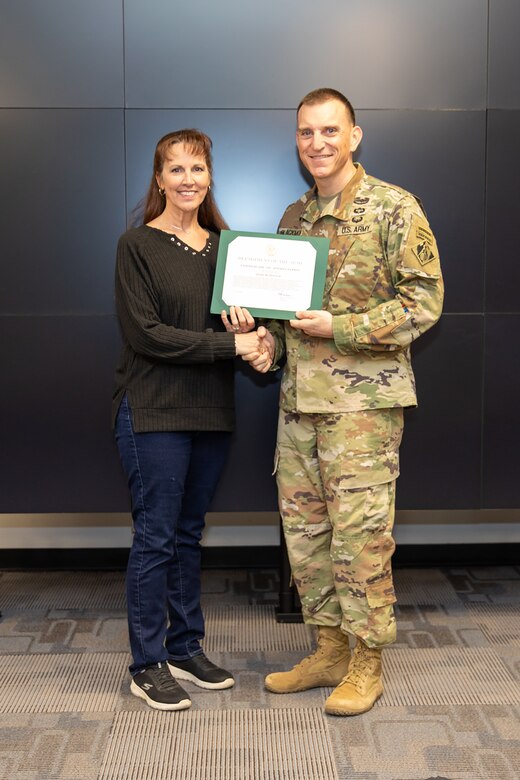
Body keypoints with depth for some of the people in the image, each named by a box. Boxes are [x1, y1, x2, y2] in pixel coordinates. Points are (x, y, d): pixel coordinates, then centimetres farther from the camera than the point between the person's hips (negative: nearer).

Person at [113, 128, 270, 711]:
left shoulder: (221, 246, 13)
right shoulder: (137, 245, -6)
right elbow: (145, 333, -14)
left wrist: (246, 327, -6)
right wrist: (228, 342, -16)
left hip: (210, 411, 6)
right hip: (154, 411, -6)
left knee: (188, 533, 14)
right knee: (155, 537, 0)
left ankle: (185, 650, 26)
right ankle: (147, 666, 13)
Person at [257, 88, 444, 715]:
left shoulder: (394, 209, -6)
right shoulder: (294, 217, 15)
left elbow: (424, 300, -10)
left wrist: (339, 328, -17)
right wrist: (270, 340, 2)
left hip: (364, 397, -7)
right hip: (299, 397, 7)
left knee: (361, 530, -2)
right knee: (303, 525, 10)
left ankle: (367, 663, 15)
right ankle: (329, 649, 26)